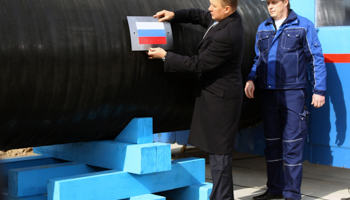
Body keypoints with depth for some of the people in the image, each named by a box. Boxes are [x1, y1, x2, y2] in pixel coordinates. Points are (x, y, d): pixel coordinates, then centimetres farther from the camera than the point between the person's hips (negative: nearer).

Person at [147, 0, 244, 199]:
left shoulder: (226, 37, -27)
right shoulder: (229, 17, 2)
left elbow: (197, 64, -20)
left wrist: (165, 55, -12)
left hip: (219, 98, -10)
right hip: (218, 94, 10)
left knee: (219, 152, -3)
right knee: (218, 149, 17)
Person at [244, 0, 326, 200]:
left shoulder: (304, 26, -1)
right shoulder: (262, 28, 13)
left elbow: (317, 59, -1)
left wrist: (319, 90, -6)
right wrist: (251, 79, 2)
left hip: (293, 93, -5)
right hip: (268, 92, 5)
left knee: (292, 144, -5)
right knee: (272, 142, 10)